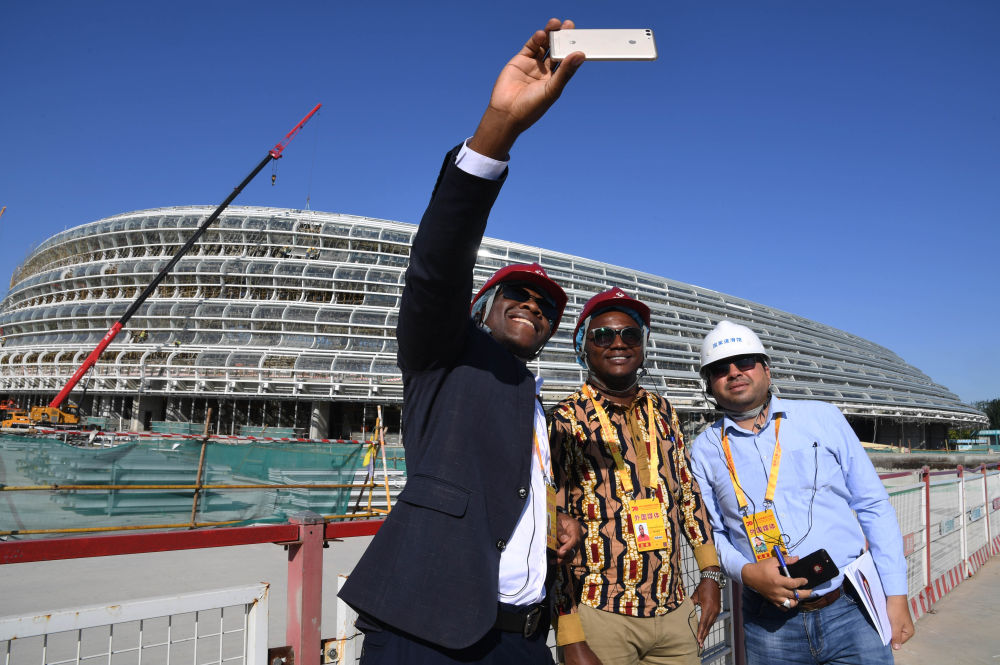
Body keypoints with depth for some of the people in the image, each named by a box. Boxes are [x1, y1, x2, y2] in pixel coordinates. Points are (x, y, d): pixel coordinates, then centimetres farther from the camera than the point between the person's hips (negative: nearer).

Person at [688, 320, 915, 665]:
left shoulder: (823, 418, 2)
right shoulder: (704, 450, 2)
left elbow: (873, 506, 4)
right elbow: (710, 533, 5)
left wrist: (896, 595, 0)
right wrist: (746, 572, -15)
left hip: (850, 610, 0)